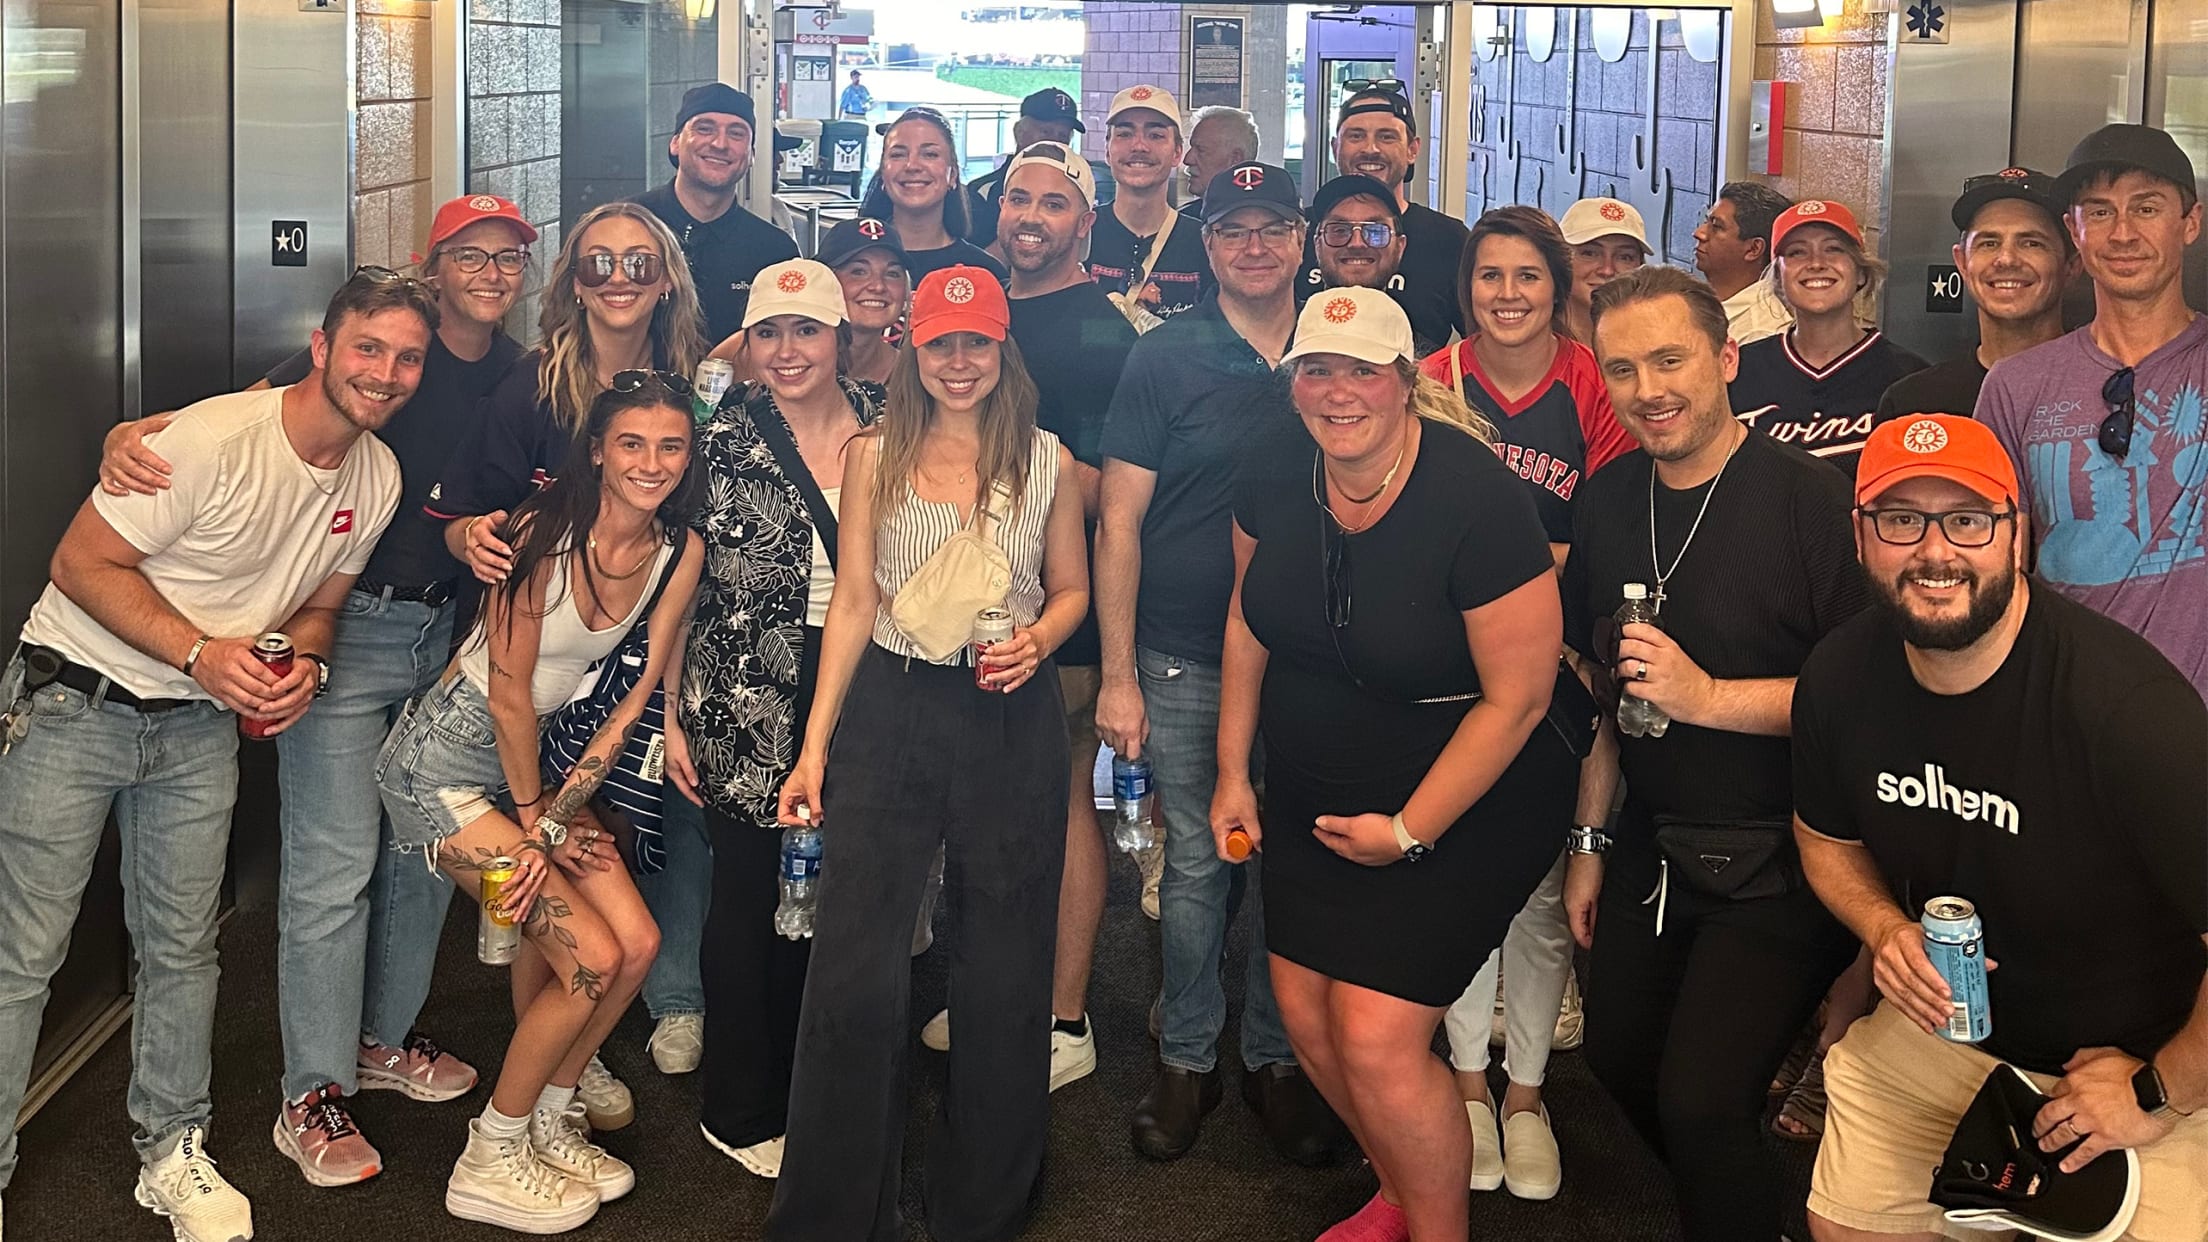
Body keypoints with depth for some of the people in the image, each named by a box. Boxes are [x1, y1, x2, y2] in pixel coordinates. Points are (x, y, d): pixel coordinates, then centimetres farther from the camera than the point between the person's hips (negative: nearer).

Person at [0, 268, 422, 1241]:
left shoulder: (378, 478, -1)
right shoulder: (214, 438, -23)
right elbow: (83, 561, -19)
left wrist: (304, 665, -9)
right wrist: (202, 653, -26)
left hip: (198, 725, 6)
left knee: (181, 948, 14)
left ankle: (172, 1152, 29)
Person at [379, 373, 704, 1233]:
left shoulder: (679, 553, -4)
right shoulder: (545, 533, -23)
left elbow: (635, 697, -3)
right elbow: (508, 692, -16)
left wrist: (560, 810, -9)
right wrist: (532, 816, -7)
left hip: (536, 756, 7)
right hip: (445, 762, -6)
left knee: (638, 944, -4)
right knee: (591, 959, -11)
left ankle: (547, 1126, 20)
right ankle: (488, 1165, 8)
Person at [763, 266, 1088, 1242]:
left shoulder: (1046, 462, 3)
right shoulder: (875, 456, 3)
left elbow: (1071, 588, 12)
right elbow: (854, 600, 3)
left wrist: (1036, 642, -10)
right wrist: (815, 744, -1)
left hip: (1013, 721, 1)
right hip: (890, 713, 0)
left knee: (1003, 971, 9)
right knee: (856, 970, -3)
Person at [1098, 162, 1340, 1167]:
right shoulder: (1166, 358, -3)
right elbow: (1119, 522, -4)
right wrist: (1118, 677, -8)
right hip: (1185, 660, -2)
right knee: (1196, 865, 6)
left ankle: (1275, 1057, 25)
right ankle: (1186, 1057, 22)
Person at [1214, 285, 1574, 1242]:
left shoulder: (1478, 502, -25)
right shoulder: (1276, 474, -8)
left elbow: (1516, 698, -20)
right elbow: (1250, 613, 8)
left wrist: (1410, 831, -16)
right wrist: (1233, 770, 10)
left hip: (1460, 809, -6)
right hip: (1311, 795, 6)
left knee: (1376, 1036, -11)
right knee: (1305, 1010, 11)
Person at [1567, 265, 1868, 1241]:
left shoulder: (1813, 500, -18)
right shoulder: (1605, 504, 3)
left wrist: (1708, 697, -25)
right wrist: (1591, 841, 13)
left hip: (1778, 860, -7)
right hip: (1652, 847, 7)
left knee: (1701, 1098, -12)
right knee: (1619, 1058, 17)